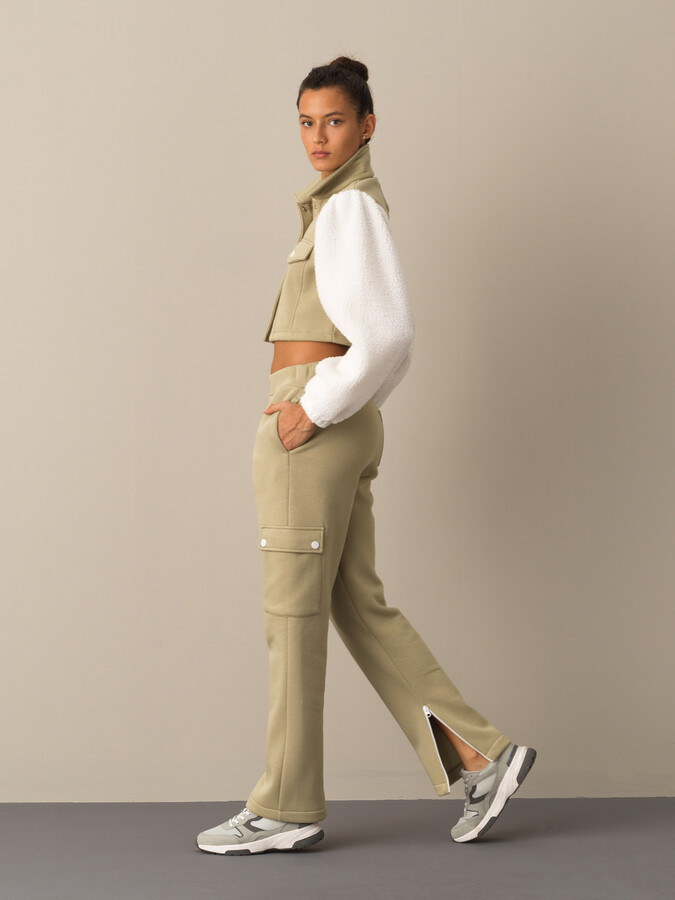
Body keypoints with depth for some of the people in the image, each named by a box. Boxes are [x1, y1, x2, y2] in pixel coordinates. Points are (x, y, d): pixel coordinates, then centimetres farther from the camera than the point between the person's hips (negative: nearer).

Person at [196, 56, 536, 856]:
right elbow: (386, 342, 25)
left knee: (292, 612, -2)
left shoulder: (350, 209, -9)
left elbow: (388, 335, -19)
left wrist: (315, 410, -16)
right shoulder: (347, 207, 21)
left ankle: (286, 807, 8)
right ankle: (480, 755, 10)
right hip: (342, 429, 10)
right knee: (358, 607, 10)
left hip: (314, 427, -10)